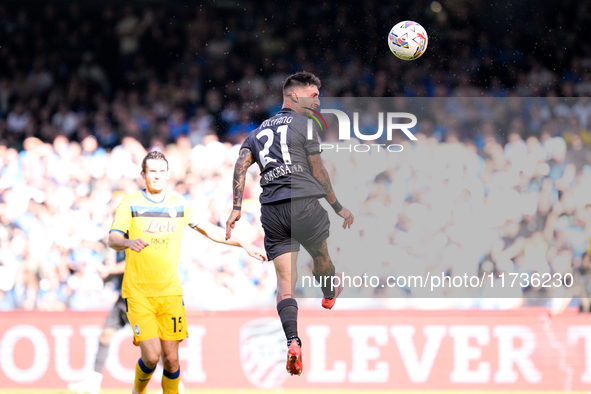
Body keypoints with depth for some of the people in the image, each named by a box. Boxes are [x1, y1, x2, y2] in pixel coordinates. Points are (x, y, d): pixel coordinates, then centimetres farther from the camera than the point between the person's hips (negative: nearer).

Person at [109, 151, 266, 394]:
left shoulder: (179, 206, 9)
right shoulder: (130, 204, -3)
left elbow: (210, 230, 18)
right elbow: (112, 239, -14)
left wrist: (244, 244, 14)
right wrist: (129, 242, -36)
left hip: (170, 292, 4)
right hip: (138, 293, -4)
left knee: (171, 359, 0)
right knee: (152, 355, -14)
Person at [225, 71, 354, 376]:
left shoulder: (258, 131, 21)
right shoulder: (305, 125, 2)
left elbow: (241, 165, 7)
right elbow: (318, 172, 0)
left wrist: (236, 208, 2)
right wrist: (338, 207, 8)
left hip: (271, 212, 5)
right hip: (304, 204, -5)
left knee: (285, 278, -1)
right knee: (320, 255, 25)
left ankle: (292, 342, -18)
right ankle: (329, 294, 53)